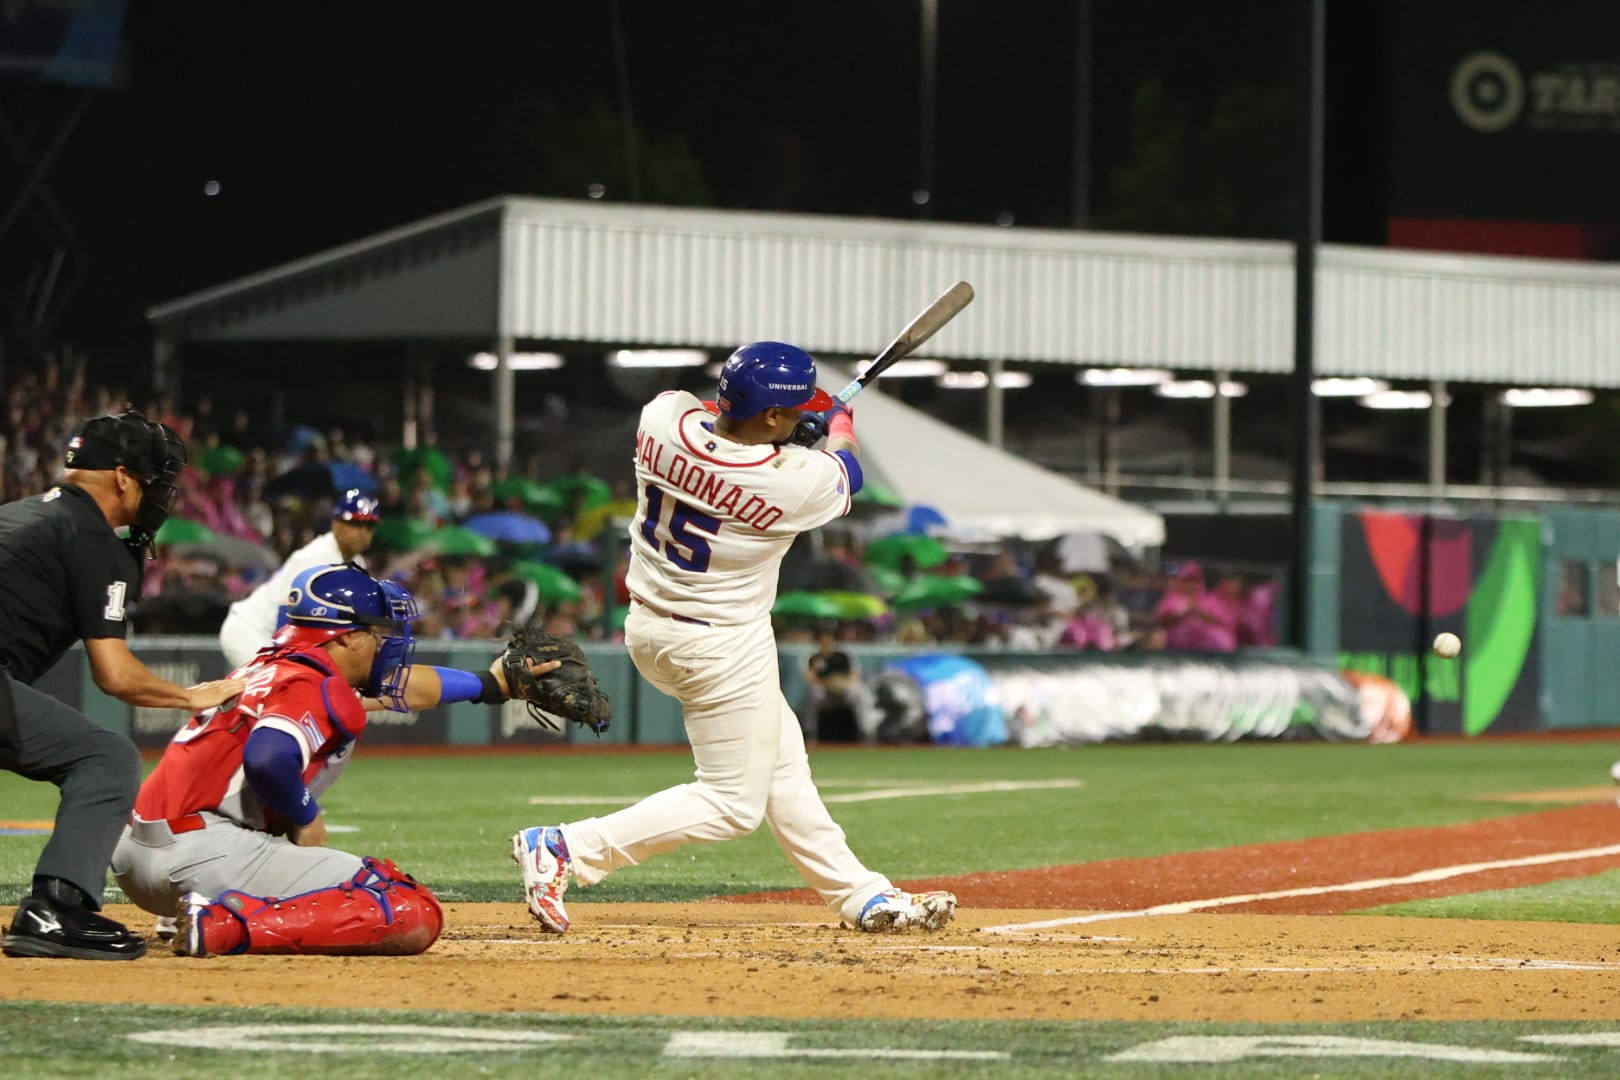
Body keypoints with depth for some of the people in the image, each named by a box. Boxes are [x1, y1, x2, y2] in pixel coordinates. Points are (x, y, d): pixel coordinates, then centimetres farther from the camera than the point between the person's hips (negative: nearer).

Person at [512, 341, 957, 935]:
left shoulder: (662, 417, -13)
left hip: (647, 625, 8)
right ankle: (566, 849, -7)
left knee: (782, 765, 19)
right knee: (733, 803, 3)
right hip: (722, 649, -8)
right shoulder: (797, 481, -24)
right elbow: (846, 471, 2)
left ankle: (861, 895, 28)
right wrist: (839, 423, 22)